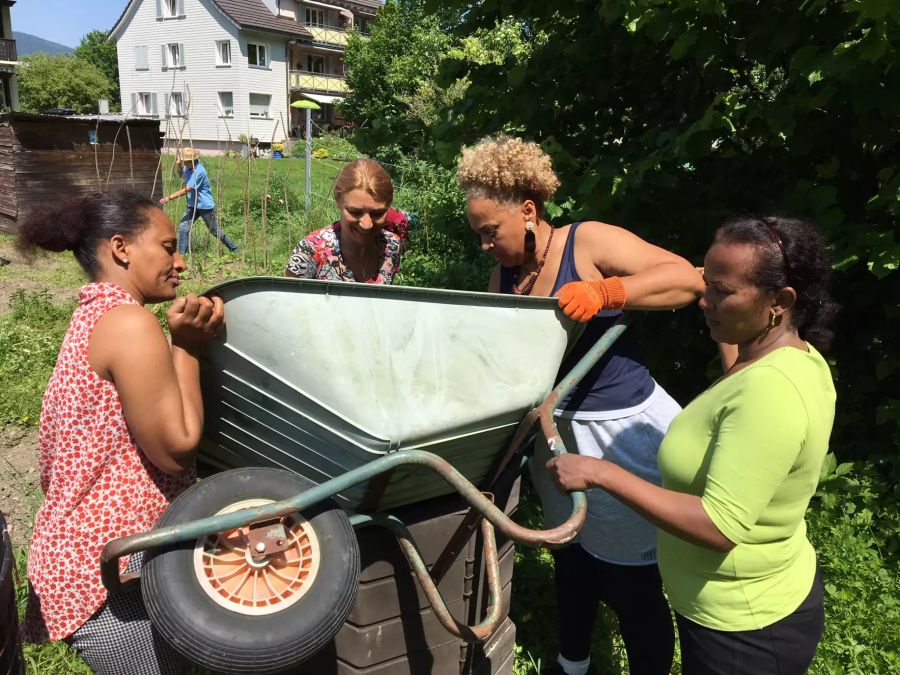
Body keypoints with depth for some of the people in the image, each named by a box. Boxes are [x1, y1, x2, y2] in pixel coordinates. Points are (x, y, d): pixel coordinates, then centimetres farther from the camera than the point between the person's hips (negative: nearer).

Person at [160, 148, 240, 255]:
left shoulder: (199, 171, -26)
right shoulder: (187, 167, 0)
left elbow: (186, 190, -26)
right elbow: (182, 176, 23)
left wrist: (169, 197, -26)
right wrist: (179, 166, 0)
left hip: (205, 206, -7)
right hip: (192, 205, 7)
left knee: (215, 230, 6)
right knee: (183, 228, -5)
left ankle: (235, 249, 22)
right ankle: (180, 254, 0)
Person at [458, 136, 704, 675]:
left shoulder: (590, 242, -15)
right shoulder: (505, 275, 5)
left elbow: (687, 279, -22)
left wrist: (603, 292, -35)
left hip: (622, 432, -7)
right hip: (558, 431, 7)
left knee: (630, 584, 7)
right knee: (572, 558, 25)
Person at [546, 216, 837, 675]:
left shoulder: (770, 390, -32)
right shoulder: (798, 358, -2)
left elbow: (720, 525, -35)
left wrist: (601, 474, -33)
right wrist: (725, 337, 27)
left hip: (741, 630, -9)